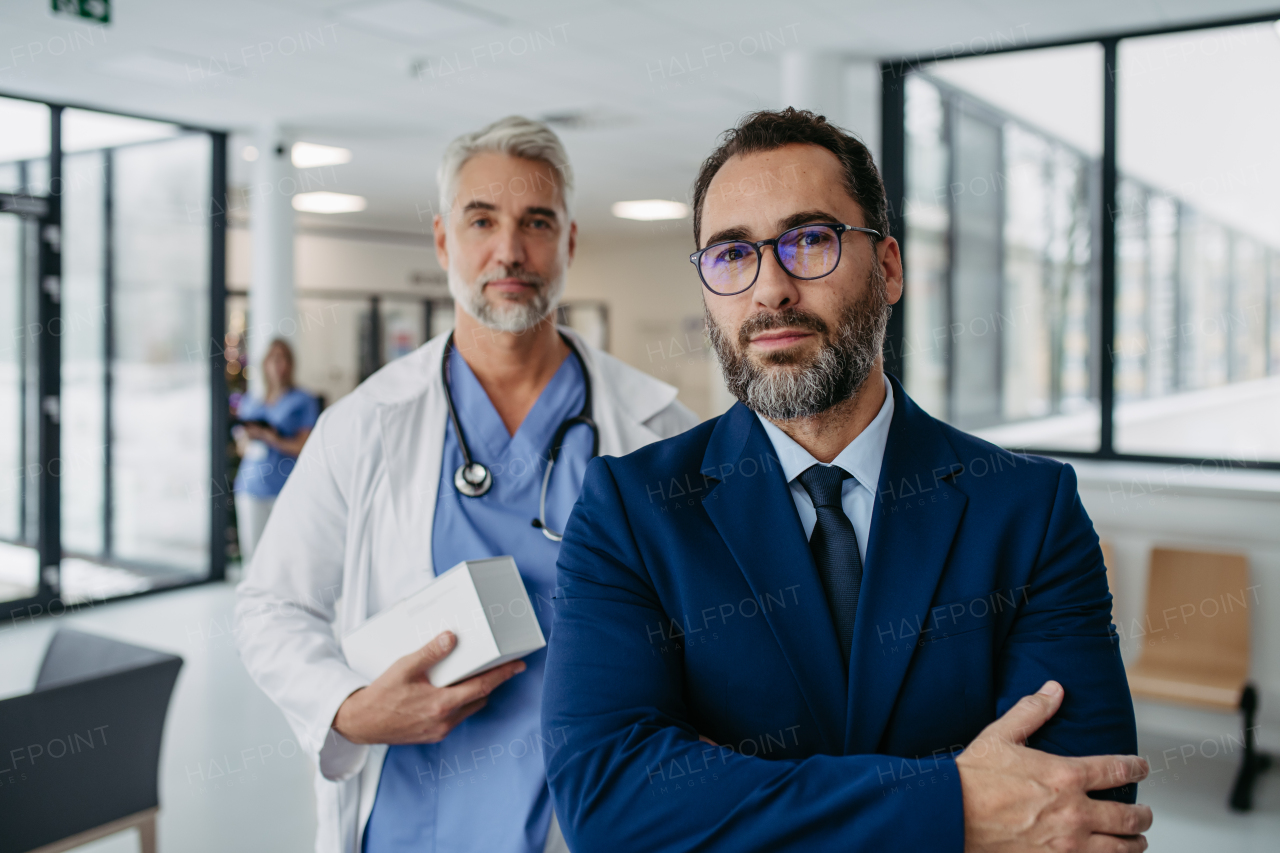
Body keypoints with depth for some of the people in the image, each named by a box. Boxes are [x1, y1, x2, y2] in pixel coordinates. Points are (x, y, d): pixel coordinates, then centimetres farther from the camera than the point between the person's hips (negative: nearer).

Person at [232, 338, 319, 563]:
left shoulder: (303, 401, 3)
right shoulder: (249, 402, 15)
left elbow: (304, 447, -5)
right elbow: (241, 448, 17)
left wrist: (271, 439, -15)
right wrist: (249, 438, -4)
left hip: (287, 488, -4)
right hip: (251, 487, 4)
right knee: (253, 552, 5)